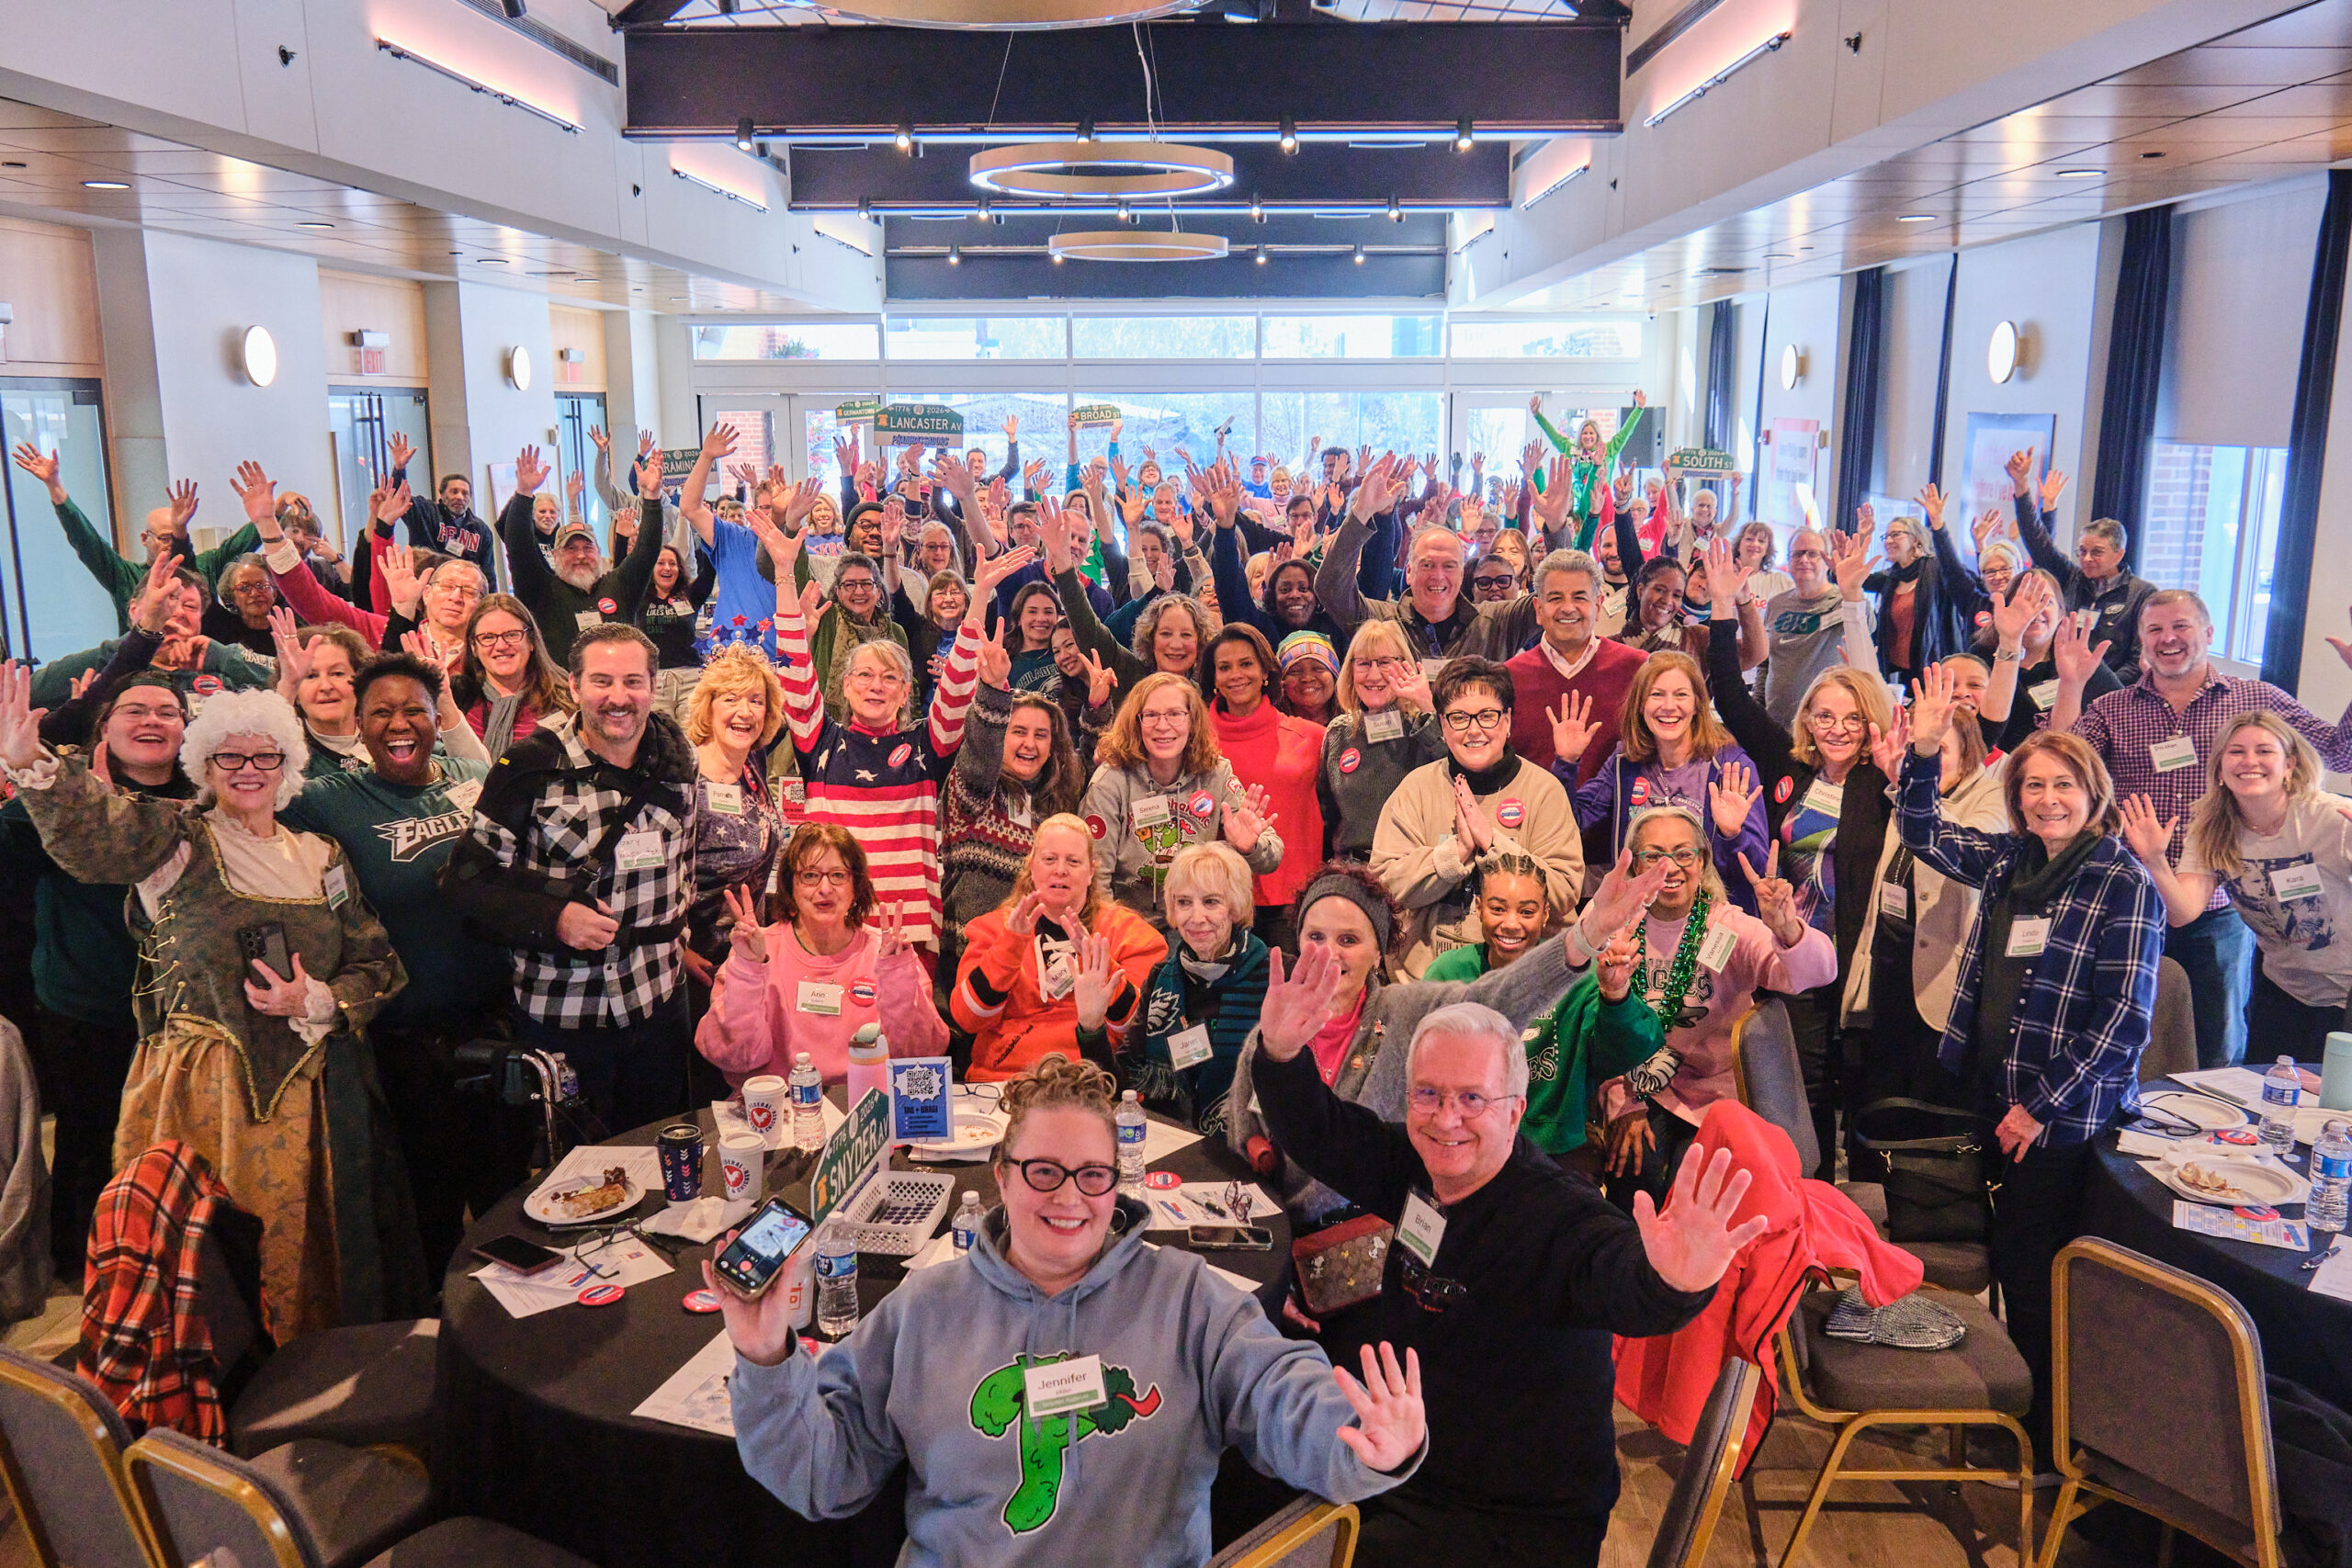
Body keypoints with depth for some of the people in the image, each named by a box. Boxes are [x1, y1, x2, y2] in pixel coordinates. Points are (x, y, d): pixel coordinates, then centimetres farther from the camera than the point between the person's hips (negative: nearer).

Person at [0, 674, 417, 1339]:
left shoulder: (321, 858, 11)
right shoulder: (177, 840, 0)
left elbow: (377, 966, 11)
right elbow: (90, 831, -22)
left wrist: (316, 1001, -8)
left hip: (306, 1089, 3)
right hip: (201, 1089, -3)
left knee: (296, 1247, 9)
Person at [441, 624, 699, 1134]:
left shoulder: (677, 762, 1)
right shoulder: (531, 766, -13)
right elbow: (467, 879, -9)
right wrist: (551, 918, -20)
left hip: (660, 1004, 4)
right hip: (559, 1012, -3)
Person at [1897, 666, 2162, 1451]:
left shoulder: (2126, 884, -12)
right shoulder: (2010, 860, 5)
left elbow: (2125, 1018, -15)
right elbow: (1922, 833, 16)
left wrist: (2042, 1107, -16)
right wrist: (1924, 751, -1)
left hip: (2065, 1116, -6)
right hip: (1996, 1099, 6)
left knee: (2034, 1270, 3)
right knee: (2007, 1255, 17)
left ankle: (2047, 1430, 21)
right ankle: (2014, 1394, 36)